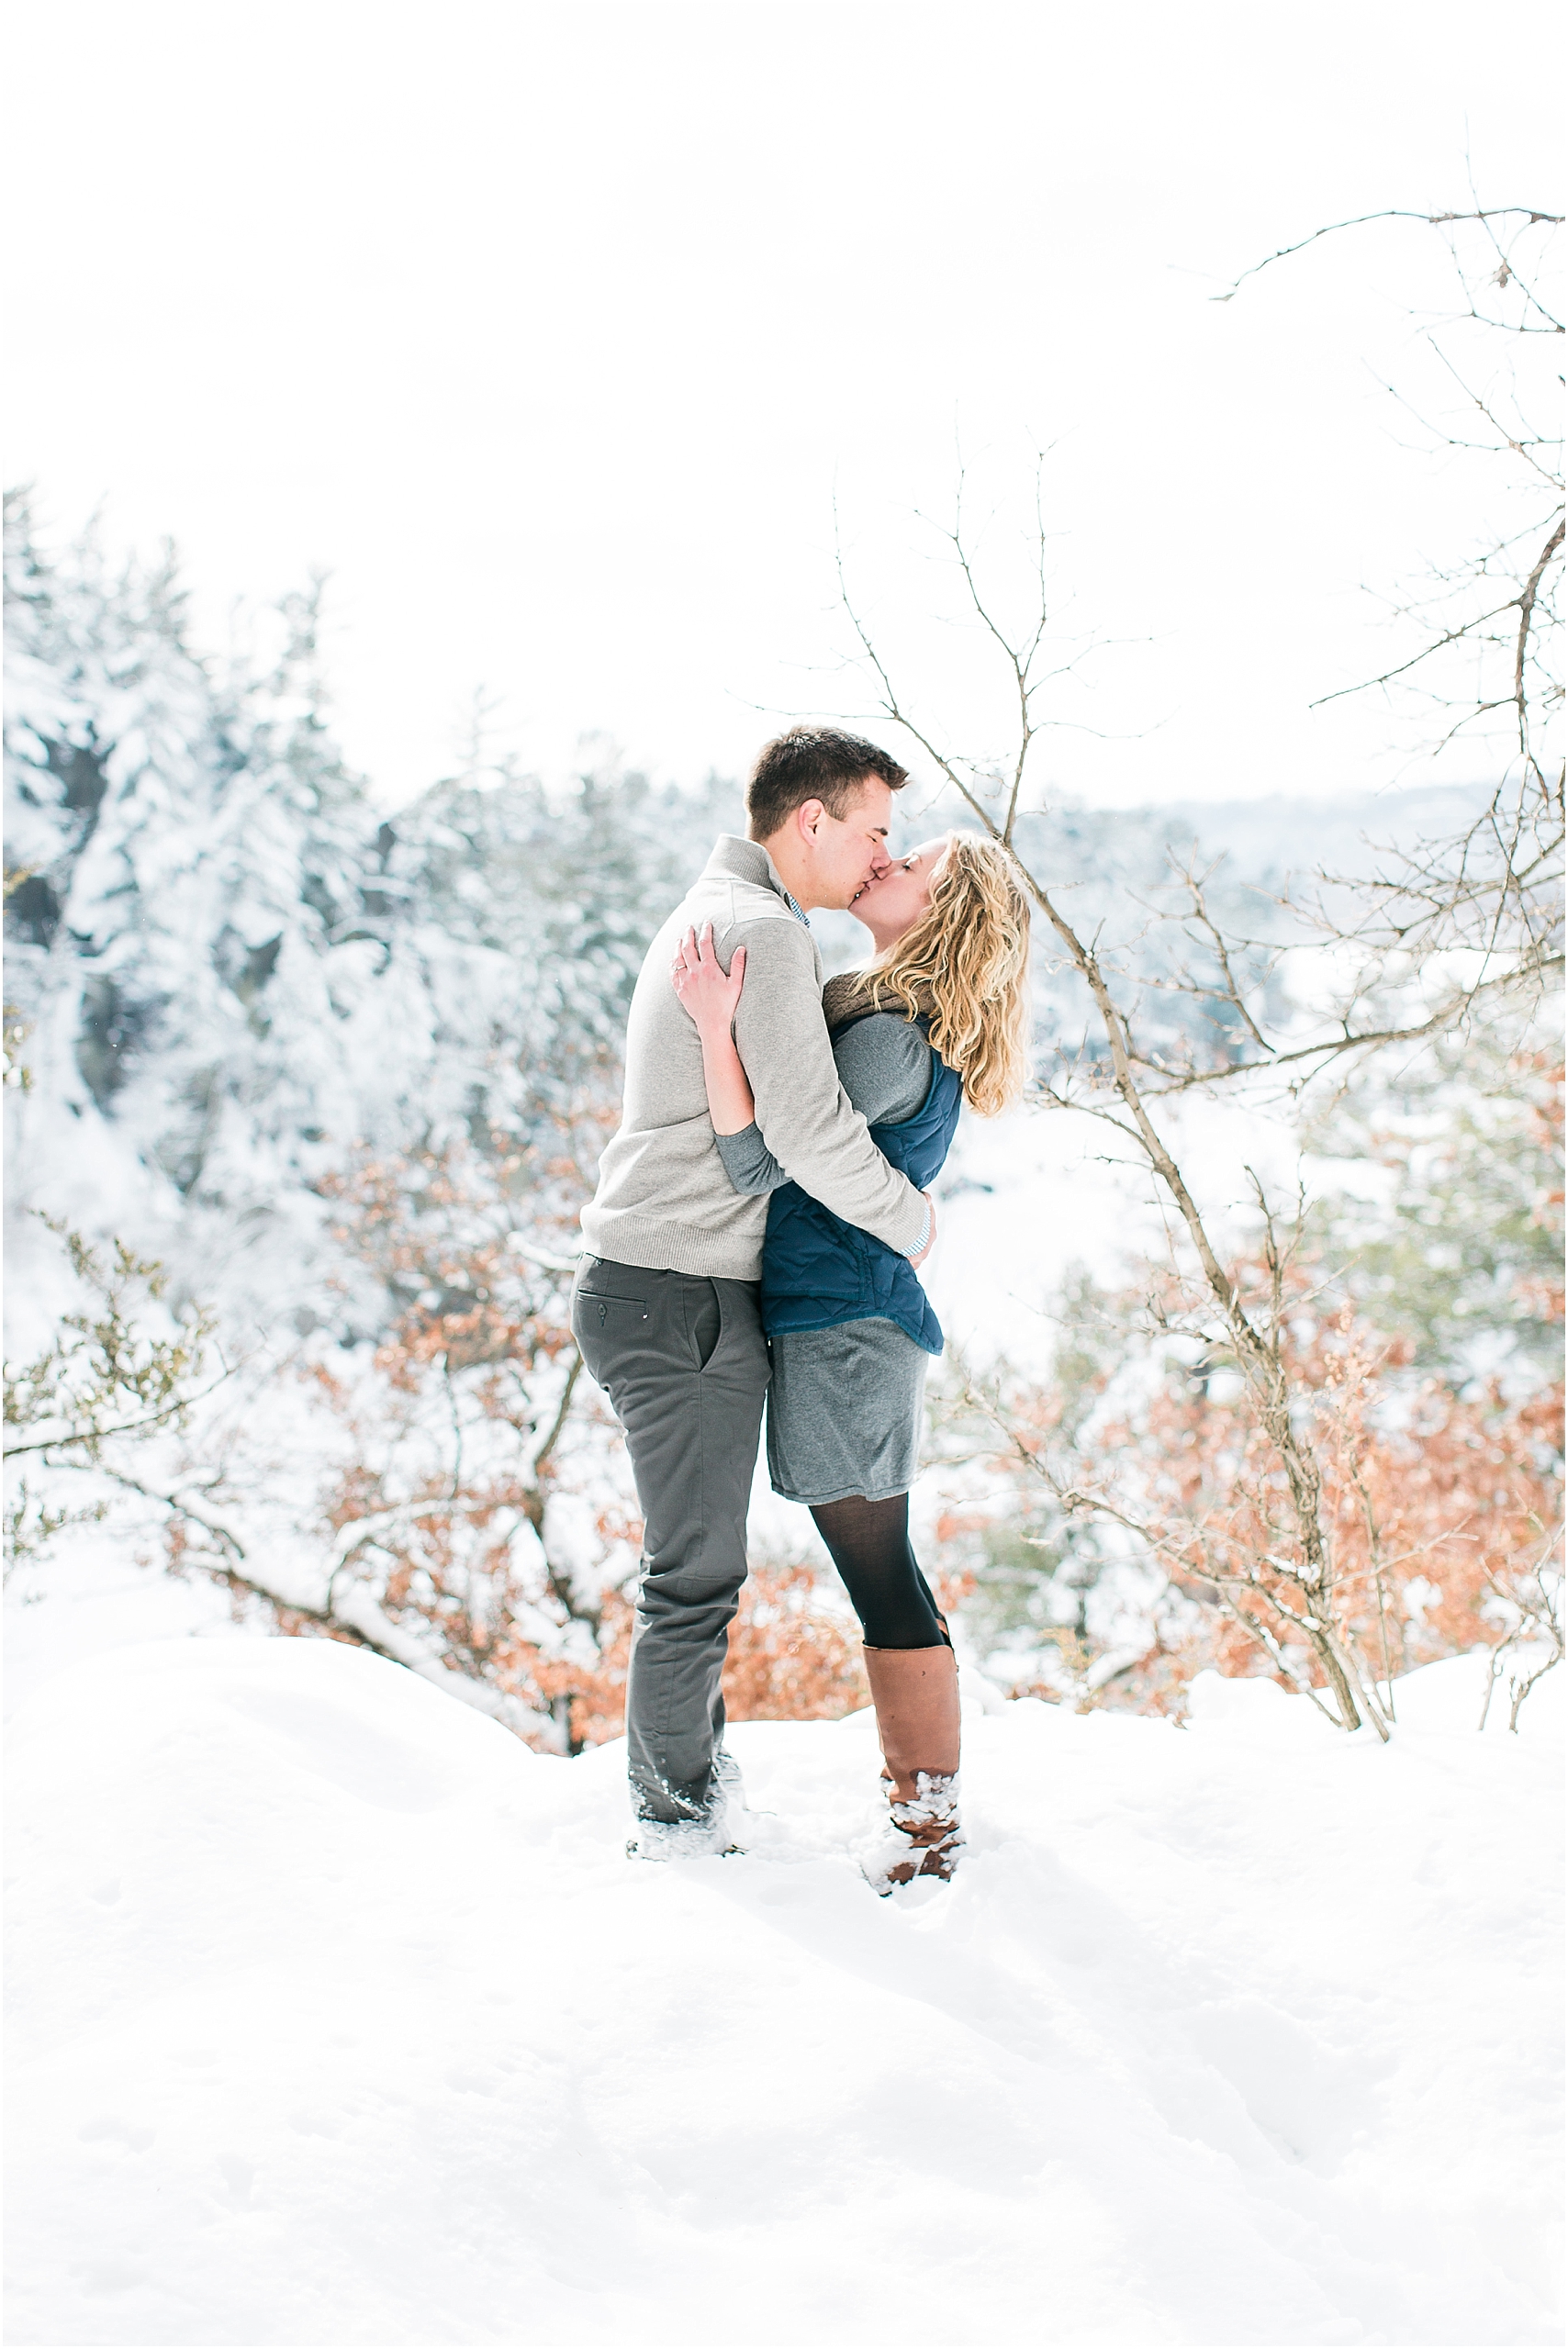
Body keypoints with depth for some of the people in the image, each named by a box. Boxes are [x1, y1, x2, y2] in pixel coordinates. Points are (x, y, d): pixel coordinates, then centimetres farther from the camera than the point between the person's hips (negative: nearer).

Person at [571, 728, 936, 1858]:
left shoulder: (710, 915, 18)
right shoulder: (764, 931, -15)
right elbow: (812, 1135, -20)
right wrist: (915, 1220, -6)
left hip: (648, 1287, 11)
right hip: (685, 1301, -11)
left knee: (699, 1558, 22)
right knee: (698, 1574, 0)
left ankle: (695, 1759, 36)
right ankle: (676, 1818, 12)